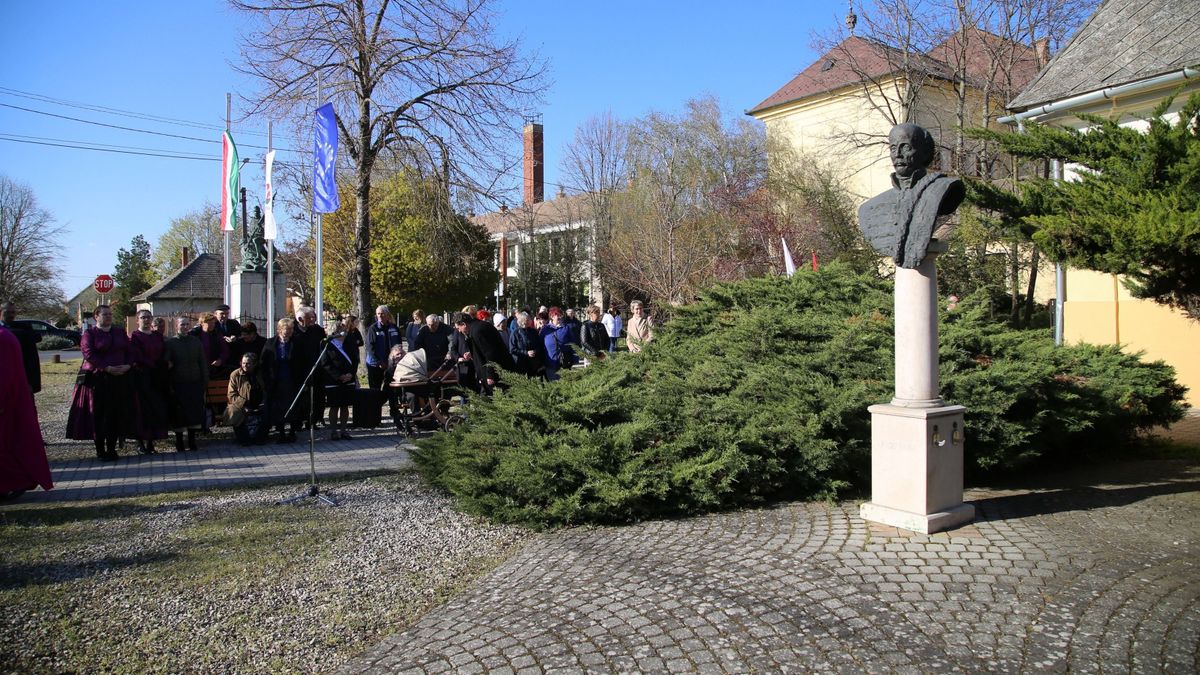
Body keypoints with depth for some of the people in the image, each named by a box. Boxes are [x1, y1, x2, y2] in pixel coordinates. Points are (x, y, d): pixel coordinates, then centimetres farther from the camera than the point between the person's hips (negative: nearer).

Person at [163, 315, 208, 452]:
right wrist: (169, 386, -9)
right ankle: (179, 443, 11)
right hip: (178, 384, -3)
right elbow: (166, 364, -3)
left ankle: (192, 441, 15)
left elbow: (203, 363, 10)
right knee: (179, 415, 1)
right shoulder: (170, 343, 0)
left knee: (195, 412, 4)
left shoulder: (196, 341, 9)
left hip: (195, 383, 3)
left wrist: (205, 383, 4)